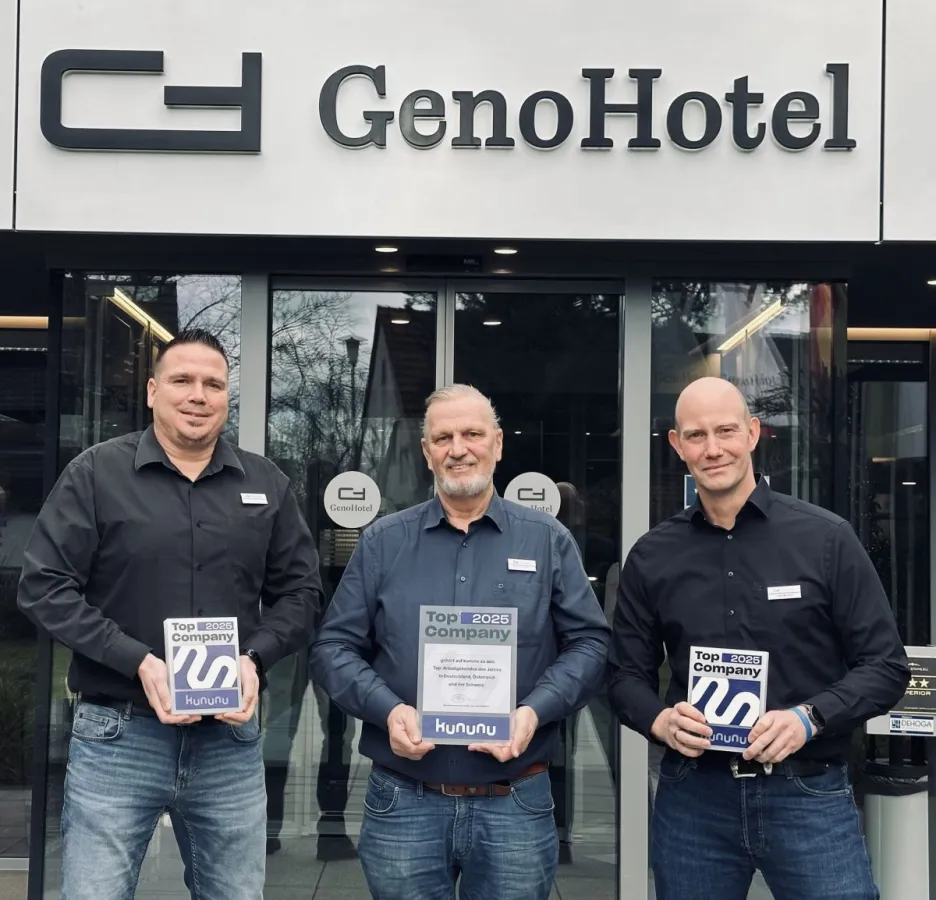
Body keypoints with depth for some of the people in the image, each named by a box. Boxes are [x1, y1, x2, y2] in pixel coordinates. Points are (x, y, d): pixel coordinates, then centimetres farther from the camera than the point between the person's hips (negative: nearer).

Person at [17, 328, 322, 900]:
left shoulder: (267, 485, 7)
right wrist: (139, 662, -17)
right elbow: (44, 587, -6)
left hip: (231, 740, 3)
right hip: (117, 738, -3)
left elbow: (300, 590, 10)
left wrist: (256, 659, -9)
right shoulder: (96, 473, -2)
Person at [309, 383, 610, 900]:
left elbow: (590, 642, 2)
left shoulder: (548, 541, 5)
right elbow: (333, 647, 3)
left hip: (516, 804, 0)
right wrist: (387, 709, -14)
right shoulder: (383, 541, 6)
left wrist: (535, 710, -15)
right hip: (403, 802, 0)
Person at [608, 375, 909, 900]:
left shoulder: (827, 539, -2)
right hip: (692, 796, 2)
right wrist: (659, 720, -11)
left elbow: (886, 666, -1)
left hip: (808, 795, -2)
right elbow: (628, 676, 10)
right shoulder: (653, 558, 5)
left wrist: (809, 717, -17)